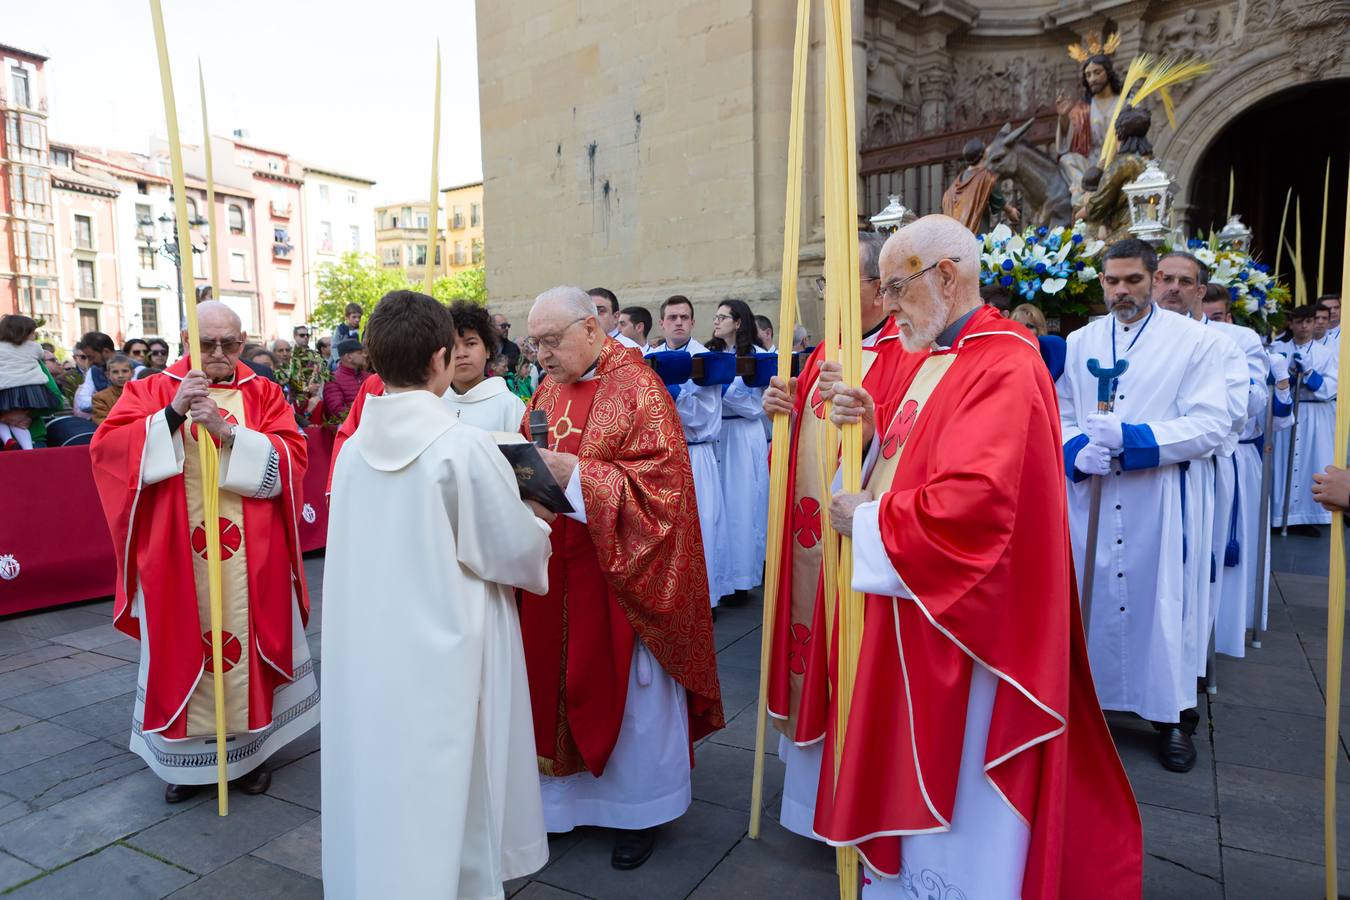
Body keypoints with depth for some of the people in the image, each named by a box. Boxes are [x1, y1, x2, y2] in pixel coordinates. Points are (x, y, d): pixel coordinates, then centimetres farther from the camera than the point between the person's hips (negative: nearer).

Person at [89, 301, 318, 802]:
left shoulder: (263, 395, 4)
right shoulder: (152, 392, 5)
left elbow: (290, 457, -9)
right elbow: (106, 449, -8)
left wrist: (228, 430, -22)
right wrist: (173, 414, -21)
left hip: (248, 559, 0)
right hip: (177, 556, 0)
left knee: (247, 645, 7)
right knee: (180, 650, 8)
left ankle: (249, 749, 24)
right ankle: (186, 755, 25)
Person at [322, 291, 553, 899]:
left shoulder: (354, 447, -2)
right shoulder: (464, 447, -18)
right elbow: (517, 550, -12)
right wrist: (538, 523, 10)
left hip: (366, 654, 6)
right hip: (440, 651, -5)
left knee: (379, 782, 20)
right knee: (442, 790, 12)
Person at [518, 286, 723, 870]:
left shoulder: (637, 389, -12)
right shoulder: (548, 391, 10)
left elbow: (661, 483, -19)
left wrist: (575, 473, -24)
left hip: (618, 572, -6)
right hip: (557, 576, 6)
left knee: (625, 687, 7)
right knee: (562, 678, 12)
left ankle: (640, 809, 27)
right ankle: (575, 790, 33)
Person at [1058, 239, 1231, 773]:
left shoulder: (1192, 341, 0)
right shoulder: (1079, 342, 9)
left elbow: (1212, 426, -9)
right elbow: (1058, 416, 6)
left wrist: (1131, 438, -20)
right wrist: (1078, 451, -16)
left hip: (1158, 500, -2)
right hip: (1089, 498, 2)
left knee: (1160, 599, 4)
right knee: (1091, 595, 8)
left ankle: (1173, 716, 20)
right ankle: (1087, 694, 25)